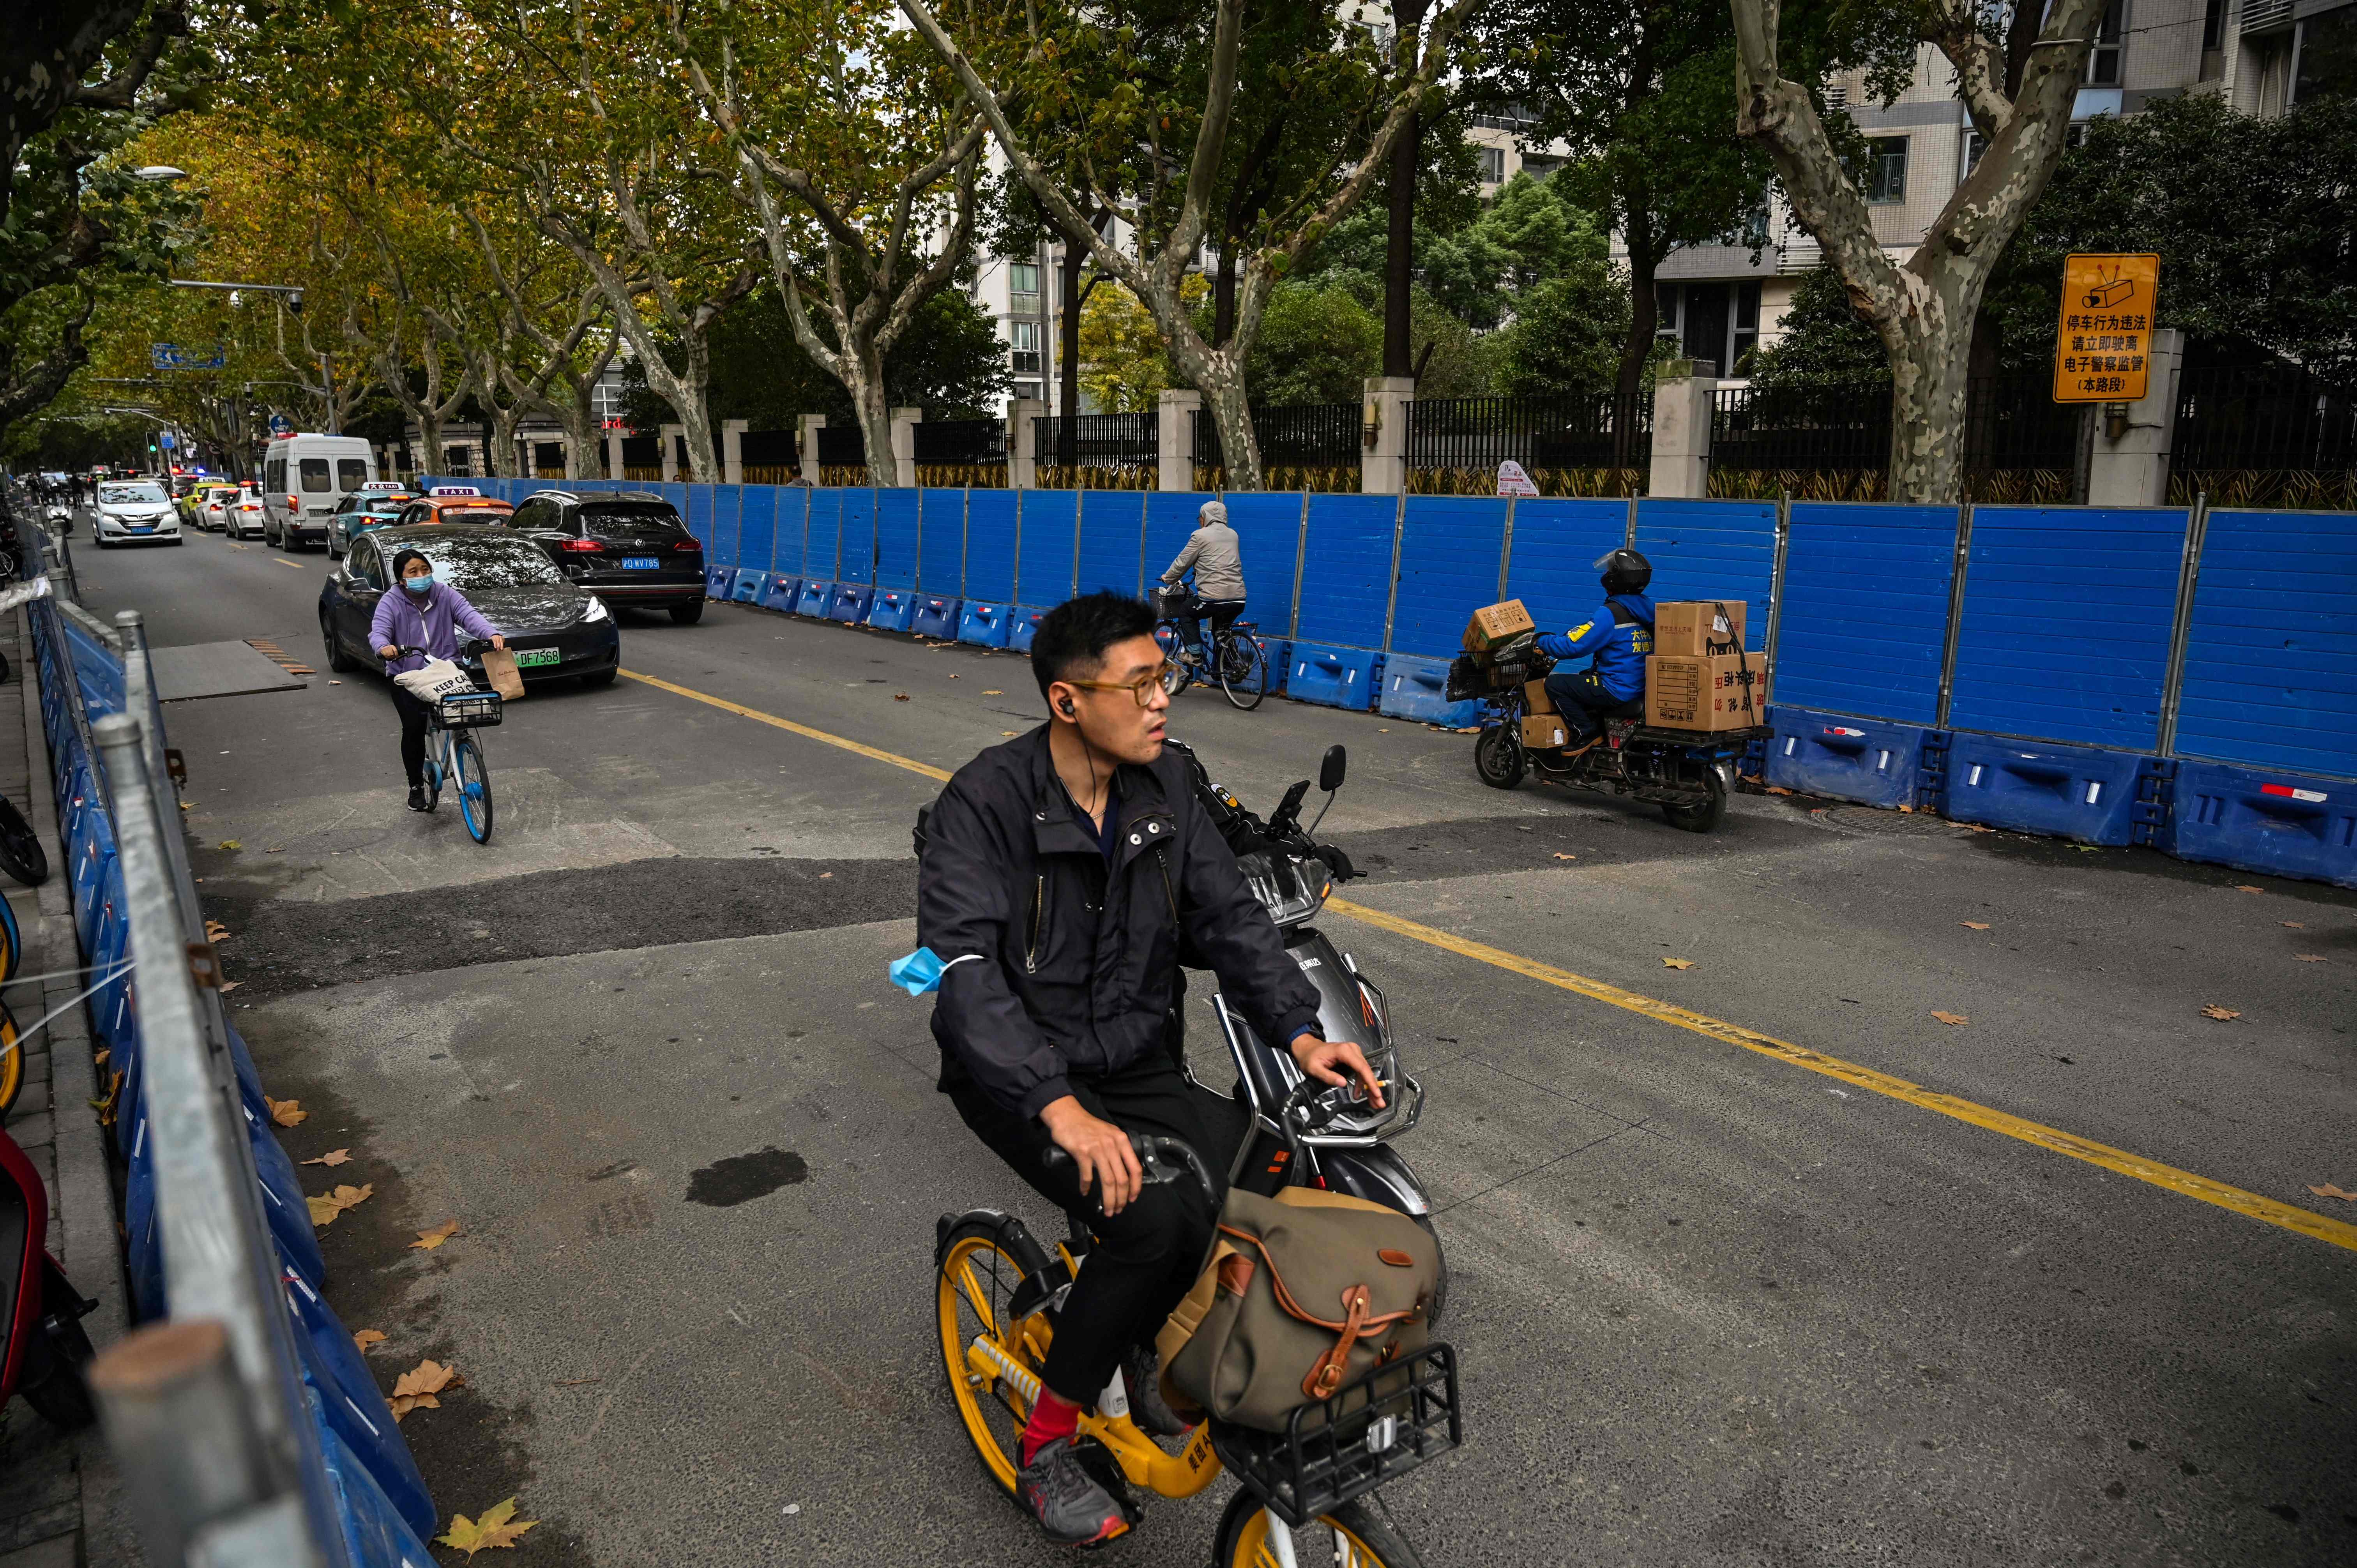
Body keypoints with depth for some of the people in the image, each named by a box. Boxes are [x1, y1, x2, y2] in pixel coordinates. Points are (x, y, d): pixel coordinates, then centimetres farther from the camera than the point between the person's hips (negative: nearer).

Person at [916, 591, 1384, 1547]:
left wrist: (1300, 1032, -16)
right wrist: (1061, 1108, -40)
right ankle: (1047, 1443, -3)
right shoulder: (985, 803, -19)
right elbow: (967, 974, -28)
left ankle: (1145, 1344, 16)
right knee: (1158, 1218, -27)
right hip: (1017, 1074, -5)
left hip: (1133, 1065, 6)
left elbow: (1229, 918, 0)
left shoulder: (1162, 787, 0)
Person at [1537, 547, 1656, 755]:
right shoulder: (1644, 608, 9)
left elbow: (1572, 646, -18)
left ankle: (1587, 733, -6)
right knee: (1580, 678, 28)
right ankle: (1601, 728, 22)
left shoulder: (1611, 613, -18)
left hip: (1618, 691, -9)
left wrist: (1542, 642, -2)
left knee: (1555, 683, -7)